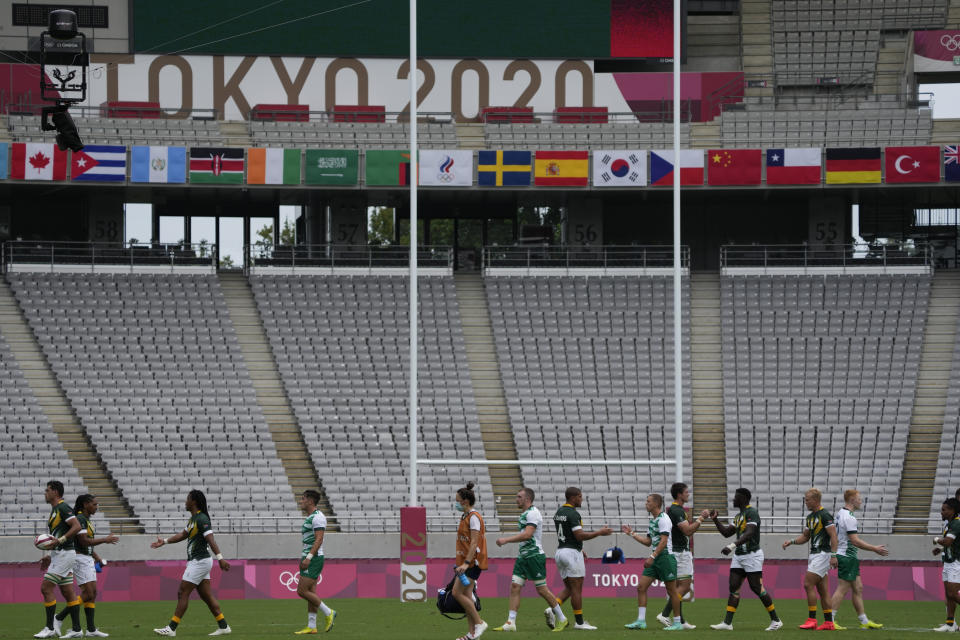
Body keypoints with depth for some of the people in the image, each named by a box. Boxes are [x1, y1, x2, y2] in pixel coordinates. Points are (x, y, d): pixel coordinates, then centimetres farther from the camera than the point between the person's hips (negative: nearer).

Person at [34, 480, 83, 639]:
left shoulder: (62, 507, -12)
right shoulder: (55, 509, 19)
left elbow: (76, 526, -22)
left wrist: (61, 540, -26)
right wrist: (50, 556, 21)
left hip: (64, 553, -10)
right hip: (59, 554, 10)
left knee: (46, 588, -10)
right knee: (68, 592, 9)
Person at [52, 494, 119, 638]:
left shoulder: (88, 519, 15)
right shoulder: (80, 519, -14)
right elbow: (84, 541, -21)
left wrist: (96, 557, 15)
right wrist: (105, 540, -15)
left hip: (88, 559, 10)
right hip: (80, 559, -10)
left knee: (93, 593, 5)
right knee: (88, 594, -12)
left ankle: (91, 629, 5)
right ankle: (59, 618, -4)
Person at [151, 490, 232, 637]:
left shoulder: (202, 519, -16)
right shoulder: (193, 518, 14)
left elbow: (210, 539, -25)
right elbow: (183, 535, 29)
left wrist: (220, 558, -33)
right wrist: (164, 541, 30)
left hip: (199, 562, -10)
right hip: (196, 562, 10)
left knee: (183, 593, -7)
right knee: (206, 595, 9)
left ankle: (171, 628, -5)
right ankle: (223, 626, 10)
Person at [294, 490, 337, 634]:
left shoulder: (318, 517, -13)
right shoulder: (309, 517, 19)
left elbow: (319, 540, -21)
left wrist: (309, 557, -27)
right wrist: (303, 559, 23)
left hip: (314, 558, -10)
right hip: (308, 559, 10)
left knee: (302, 591, -12)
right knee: (310, 592, 7)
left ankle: (328, 613, -4)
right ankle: (311, 626, 6)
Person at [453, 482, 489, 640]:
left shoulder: (474, 517, -14)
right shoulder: (465, 517, 15)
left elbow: (474, 542, -21)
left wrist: (466, 563, -27)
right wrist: (463, 563, 21)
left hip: (473, 561, -10)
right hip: (465, 561, 10)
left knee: (457, 592, -11)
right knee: (466, 595, 7)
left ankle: (479, 622, -3)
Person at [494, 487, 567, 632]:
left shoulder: (533, 513, -14)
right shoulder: (525, 514, 17)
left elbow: (527, 535, -24)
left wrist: (506, 540, -24)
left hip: (534, 556, -9)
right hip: (523, 557, 9)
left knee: (542, 589, -5)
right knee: (515, 587, -1)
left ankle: (561, 619, 9)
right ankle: (510, 623, -4)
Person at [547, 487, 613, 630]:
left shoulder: (559, 512, 14)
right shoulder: (573, 514, -16)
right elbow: (580, 535, -22)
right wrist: (599, 532, -13)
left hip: (560, 551, 9)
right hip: (572, 553, -9)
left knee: (568, 588, 13)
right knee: (577, 589, -2)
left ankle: (553, 609, -8)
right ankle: (579, 622, 2)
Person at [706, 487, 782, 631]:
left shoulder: (751, 512, -13)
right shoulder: (739, 515, 17)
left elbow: (749, 534, -26)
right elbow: (726, 533, 23)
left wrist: (732, 546, -35)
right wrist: (715, 519, 14)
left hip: (752, 554, -9)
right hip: (739, 555, 9)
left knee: (757, 588, -6)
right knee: (733, 587, 0)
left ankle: (776, 620, 5)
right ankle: (727, 623, -4)